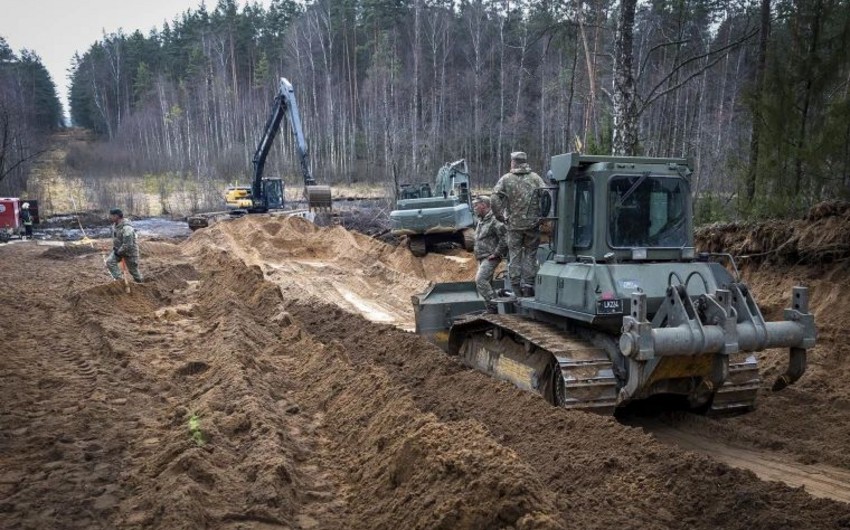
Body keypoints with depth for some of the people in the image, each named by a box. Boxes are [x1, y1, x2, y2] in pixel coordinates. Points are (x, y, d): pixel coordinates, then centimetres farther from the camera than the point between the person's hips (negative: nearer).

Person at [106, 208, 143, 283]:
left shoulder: (126, 229, -32)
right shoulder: (115, 225, -1)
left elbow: (128, 245, -31)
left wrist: (119, 252, -20)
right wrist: (115, 248, 10)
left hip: (130, 252, -8)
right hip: (119, 250, 8)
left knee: (133, 270, 5)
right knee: (109, 261, -8)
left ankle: (140, 282, 29)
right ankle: (119, 279, -3)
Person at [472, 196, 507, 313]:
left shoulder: (494, 220, -16)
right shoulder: (481, 220, 15)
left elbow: (504, 238, -23)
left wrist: (496, 253, -19)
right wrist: (477, 252, 19)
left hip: (490, 258, -10)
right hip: (482, 258, 10)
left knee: (480, 280, -20)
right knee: (486, 282, 11)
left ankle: (493, 306, -17)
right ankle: (492, 309, 18)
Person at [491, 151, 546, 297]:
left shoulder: (506, 179, -1)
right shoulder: (535, 178, 3)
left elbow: (494, 199, -11)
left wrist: (500, 216, -1)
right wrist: (542, 215, 1)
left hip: (514, 224, 0)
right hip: (532, 223, 1)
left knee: (514, 255, 9)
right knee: (530, 254, 10)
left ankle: (516, 288, 9)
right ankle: (528, 285, 8)